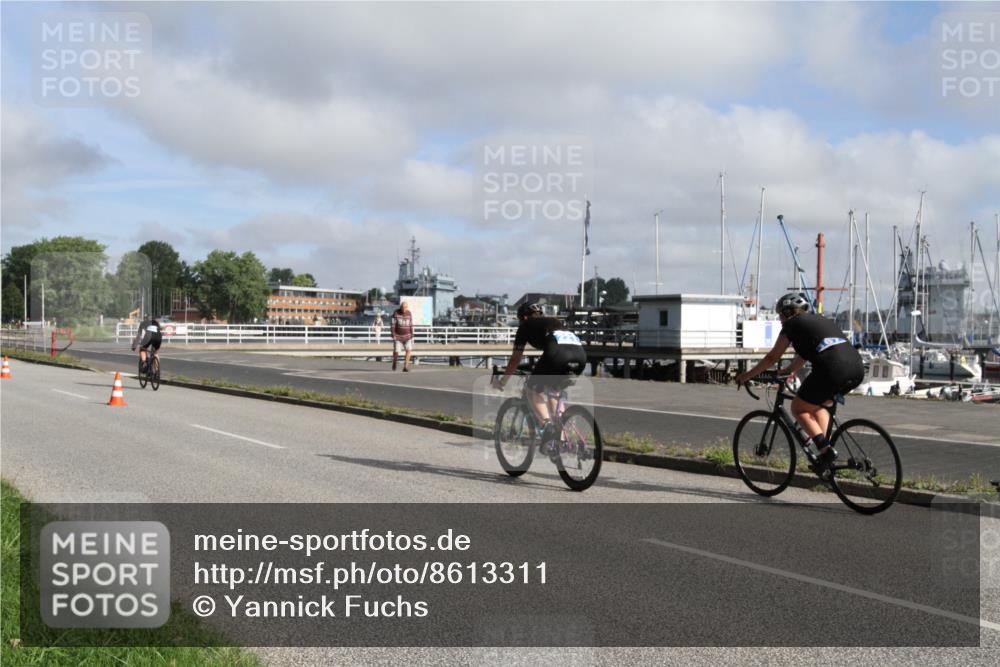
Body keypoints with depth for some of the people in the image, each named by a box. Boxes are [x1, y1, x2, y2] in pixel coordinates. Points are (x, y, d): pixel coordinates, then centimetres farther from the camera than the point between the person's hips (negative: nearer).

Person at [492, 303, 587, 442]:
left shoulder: (526, 325, 24)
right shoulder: (556, 321, 38)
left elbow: (515, 360, 28)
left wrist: (501, 381, 41)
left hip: (557, 355, -6)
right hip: (581, 355, 6)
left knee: (534, 389, 17)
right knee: (555, 390, 29)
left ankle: (548, 424, -6)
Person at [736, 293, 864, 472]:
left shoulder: (791, 324, 11)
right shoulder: (820, 320, 31)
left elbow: (772, 358, 16)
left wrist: (747, 375, 26)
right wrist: (787, 371, 53)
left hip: (833, 370, -8)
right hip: (857, 369, 8)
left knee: (798, 409, 11)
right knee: (819, 404, 30)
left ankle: (825, 450, -4)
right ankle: (824, 447, 18)